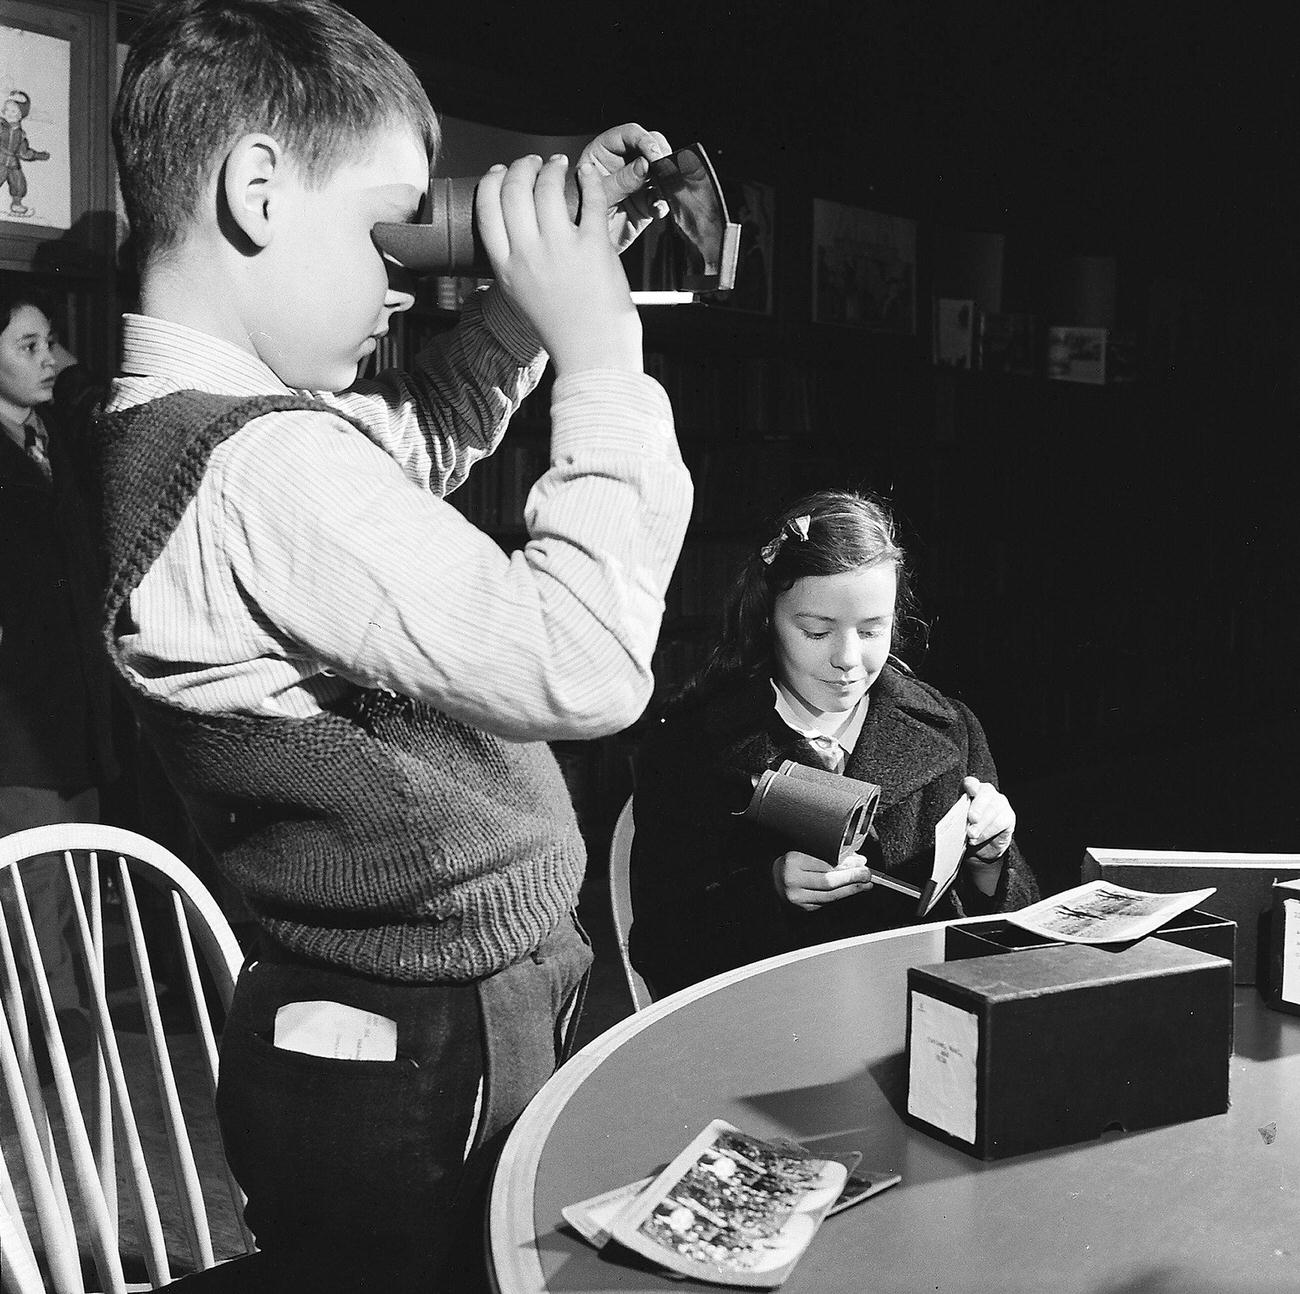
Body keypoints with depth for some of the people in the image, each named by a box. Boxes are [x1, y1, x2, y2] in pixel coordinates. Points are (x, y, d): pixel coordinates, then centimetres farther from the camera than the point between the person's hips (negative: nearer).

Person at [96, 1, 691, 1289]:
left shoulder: (171, 419, 4)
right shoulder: (268, 471, -28)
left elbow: (424, 436, 20)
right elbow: (587, 665, -32)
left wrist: (555, 272, 6)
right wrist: (599, 346, -23)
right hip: (419, 1077, -9)